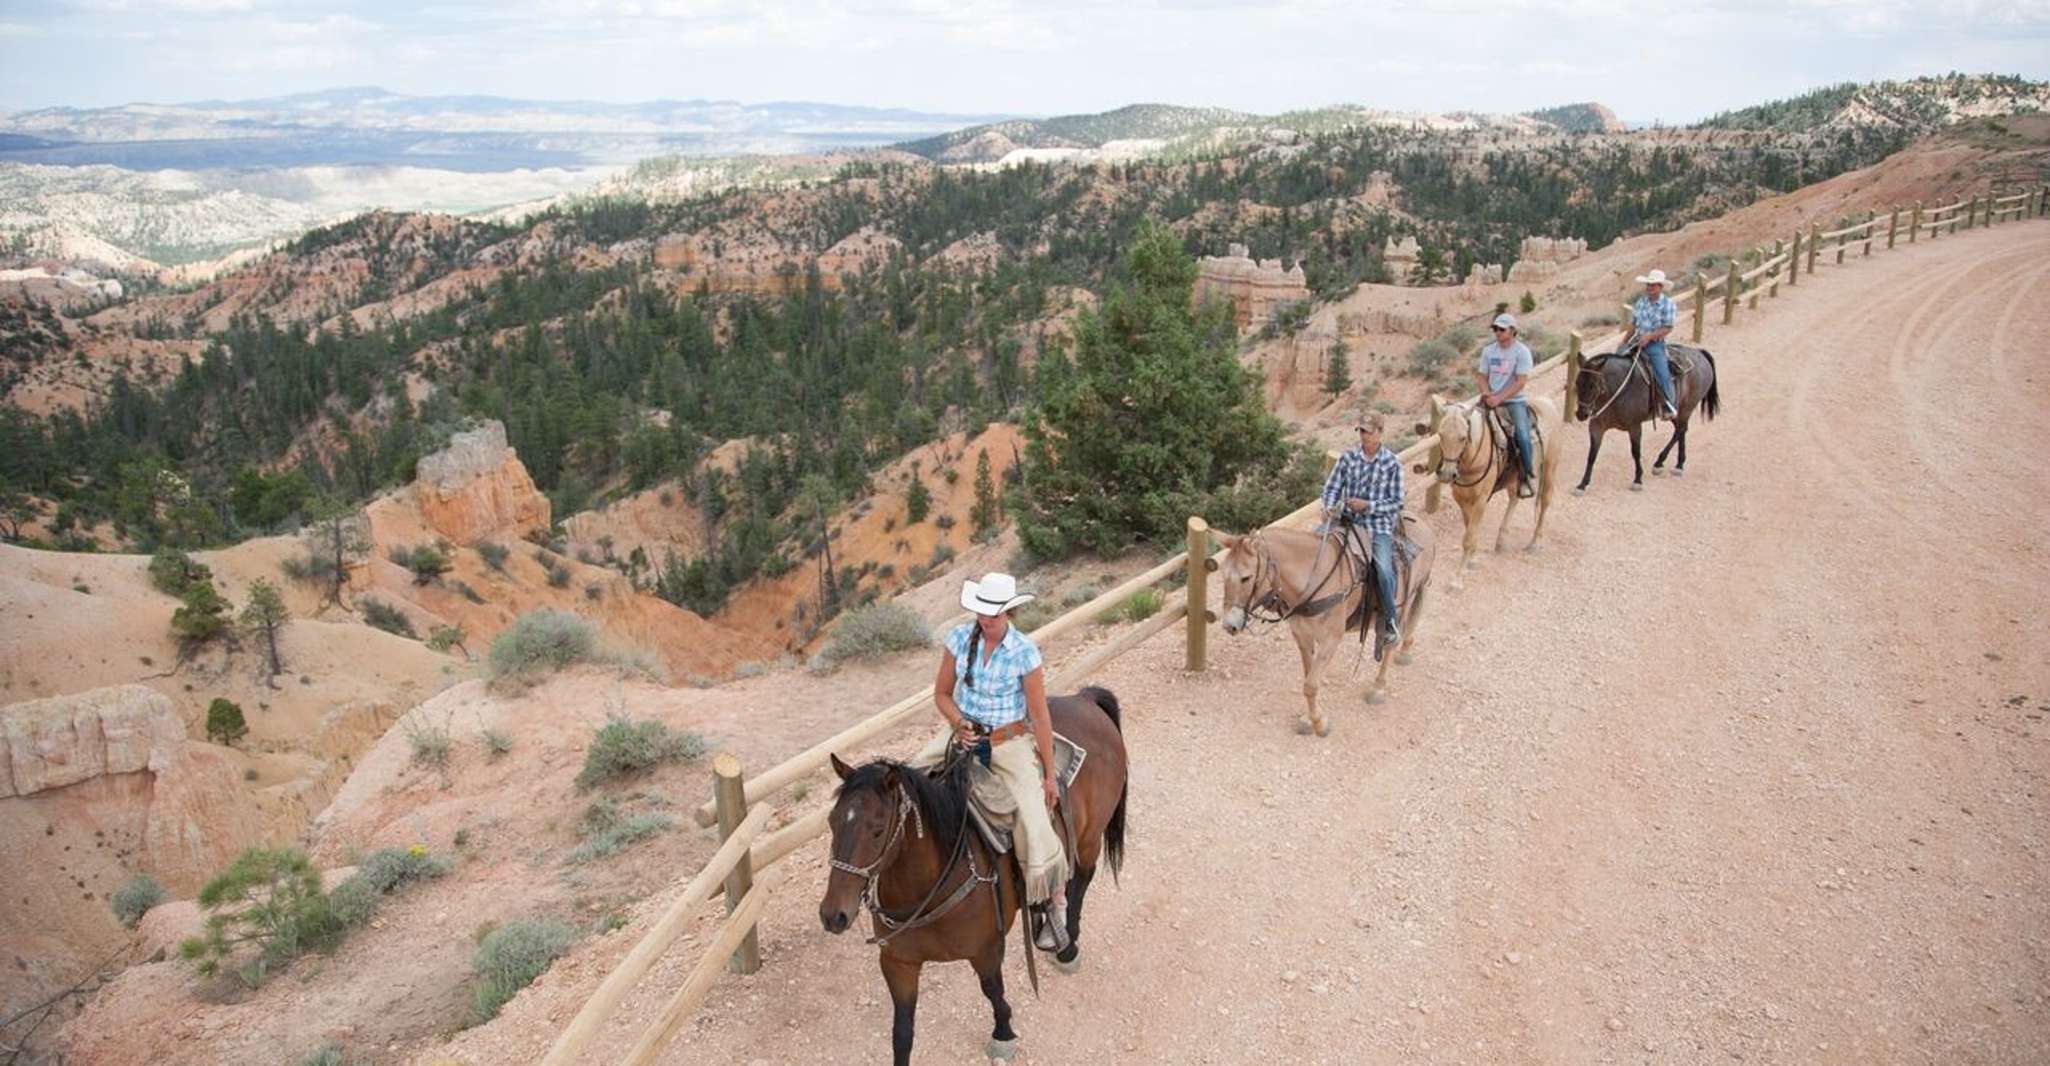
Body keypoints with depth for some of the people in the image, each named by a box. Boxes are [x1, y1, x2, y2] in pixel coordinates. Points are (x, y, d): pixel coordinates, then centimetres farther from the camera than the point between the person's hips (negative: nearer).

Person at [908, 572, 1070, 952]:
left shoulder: (1025, 653, -16)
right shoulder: (960, 638, -6)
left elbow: (1040, 717, -11)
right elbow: (942, 693, 6)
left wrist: (1049, 775, -8)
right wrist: (959, 723, -15)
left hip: (1009, 743, -4)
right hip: (964, 733, 4)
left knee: (1035, 829, -15)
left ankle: (1051, 906, 8)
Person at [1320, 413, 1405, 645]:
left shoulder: (1392, 463, -4)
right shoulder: (1348, 457, 3)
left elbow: (1396, 503, -3)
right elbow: (1332, 487, 7)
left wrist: (1367, 505, -16)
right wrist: (1329, 507, -13)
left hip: (1379, 525, -4)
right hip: (1348, 520, 4)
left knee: (1384, 569, -23)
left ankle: (1391, 620, -2)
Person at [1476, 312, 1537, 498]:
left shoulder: (1522, 351, -7)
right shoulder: (1488, 351, 8)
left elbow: (1521, 381, -13)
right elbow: (1482, 377, 9)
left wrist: (1499, 398, -21)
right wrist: (1487, 395, -11)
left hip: (1514, 401, -5)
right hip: (1491, 400, 5)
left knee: (1523, 436, -24)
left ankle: (1528, 476, -7)